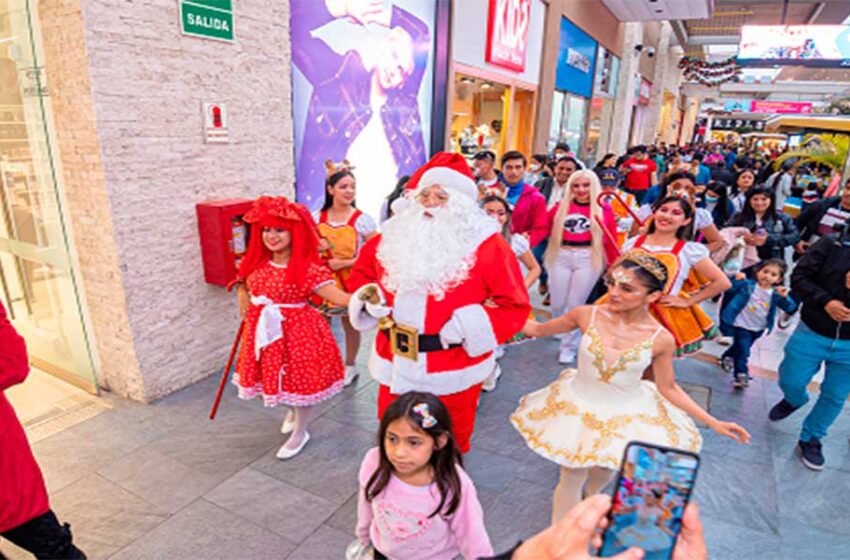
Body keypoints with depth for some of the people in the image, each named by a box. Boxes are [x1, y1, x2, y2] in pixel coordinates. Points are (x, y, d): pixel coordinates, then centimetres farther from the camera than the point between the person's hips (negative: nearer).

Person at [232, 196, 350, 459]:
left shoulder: (308, 269, -19)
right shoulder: (256, 264, -1)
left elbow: (338, 297, -26)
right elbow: (243, 285, 20)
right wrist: (246, 308, 6)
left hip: (297, 331, -6)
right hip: (265, 331, 6)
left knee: (299, 381, 9)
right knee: (275, 377, 22)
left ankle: (300, 432, 35)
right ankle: (294, 411, 53)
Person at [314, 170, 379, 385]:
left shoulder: (362, 220, -11)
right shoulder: (316, 217, 0)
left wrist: (344, 263, -18)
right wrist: (314, 247, -11)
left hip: (350, 280, -3)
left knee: (350, 322, 12)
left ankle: (350, 365, 32)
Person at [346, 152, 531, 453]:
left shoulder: (487, 246, -13)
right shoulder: (394, 237, 1)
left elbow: (514, 306, -13)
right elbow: (362, 272, 15)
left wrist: (471, 325, -24)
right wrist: (368, 295, -6)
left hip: (452, 371, -4)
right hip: (395, 363, 4)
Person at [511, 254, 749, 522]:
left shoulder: (661, 339, -18)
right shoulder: (587, 315, -20)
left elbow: (668, 388, -3)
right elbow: (538, 329, -6)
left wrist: (713, 422, -4)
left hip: (627, 418, 1)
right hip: (578, 408, -1)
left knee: (603, 474, 25)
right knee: (571, 478, 11)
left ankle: (588, 501, 60)